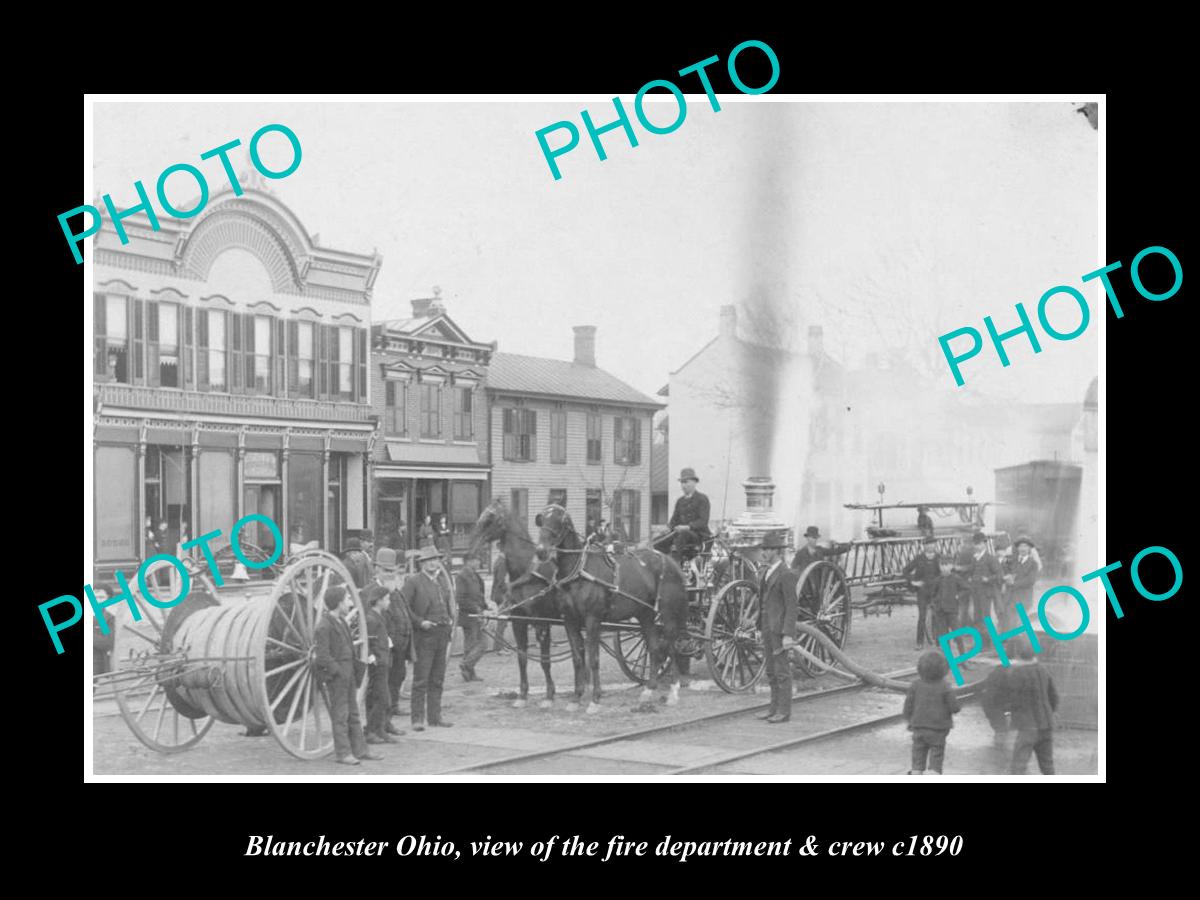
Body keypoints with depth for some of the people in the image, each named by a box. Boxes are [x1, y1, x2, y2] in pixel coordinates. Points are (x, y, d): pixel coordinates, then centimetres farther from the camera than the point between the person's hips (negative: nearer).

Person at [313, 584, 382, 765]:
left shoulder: (341, 621, 13)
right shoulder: (323, 626, -16)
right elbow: (323, 656, -20)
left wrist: (353, 672, 15)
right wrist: (338, 672, -18)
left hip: (348, 673, 9)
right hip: (335, 676, -9)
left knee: (353, 714, 13)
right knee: (340, 715, -2)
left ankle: (360, 750, 20)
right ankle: (343, 753, 4)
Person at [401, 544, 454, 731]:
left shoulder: (441, 582, 17)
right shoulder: (413, 582, -4)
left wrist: (449, 620, 15)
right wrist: (420, 622, -16)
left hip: (441, 636, 7)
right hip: (424, 637, -7)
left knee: (437, 680, 10)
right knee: (420, 680, -5)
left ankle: (435, 715, 17)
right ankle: (418, 719, -3)